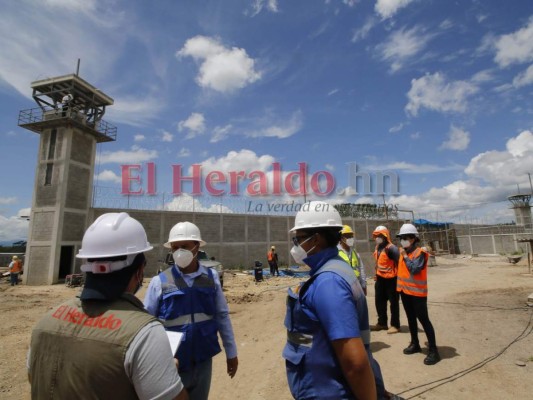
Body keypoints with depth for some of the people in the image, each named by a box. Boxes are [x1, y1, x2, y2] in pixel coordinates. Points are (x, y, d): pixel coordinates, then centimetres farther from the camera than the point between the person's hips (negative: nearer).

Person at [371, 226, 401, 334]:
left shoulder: (391, 248, -20)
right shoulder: (377, 247, 8)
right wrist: (376, 274, 20)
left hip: (391, 279, -9)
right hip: (380, 279, 9)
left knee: (393, 302, 6)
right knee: (379, 301, 15)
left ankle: (395, 325, 17)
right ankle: (382, 323, 28)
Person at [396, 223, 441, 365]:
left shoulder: (420, 252, -16)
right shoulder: (403, 251, 7)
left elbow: (415, 269, -27)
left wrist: (405, 256, -21)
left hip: (417, 291, -8)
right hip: (405, 290, 8)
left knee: (423, 320, -2)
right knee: (411, 318, 18)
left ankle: (433, 351, 7)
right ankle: (415, 344, 32)